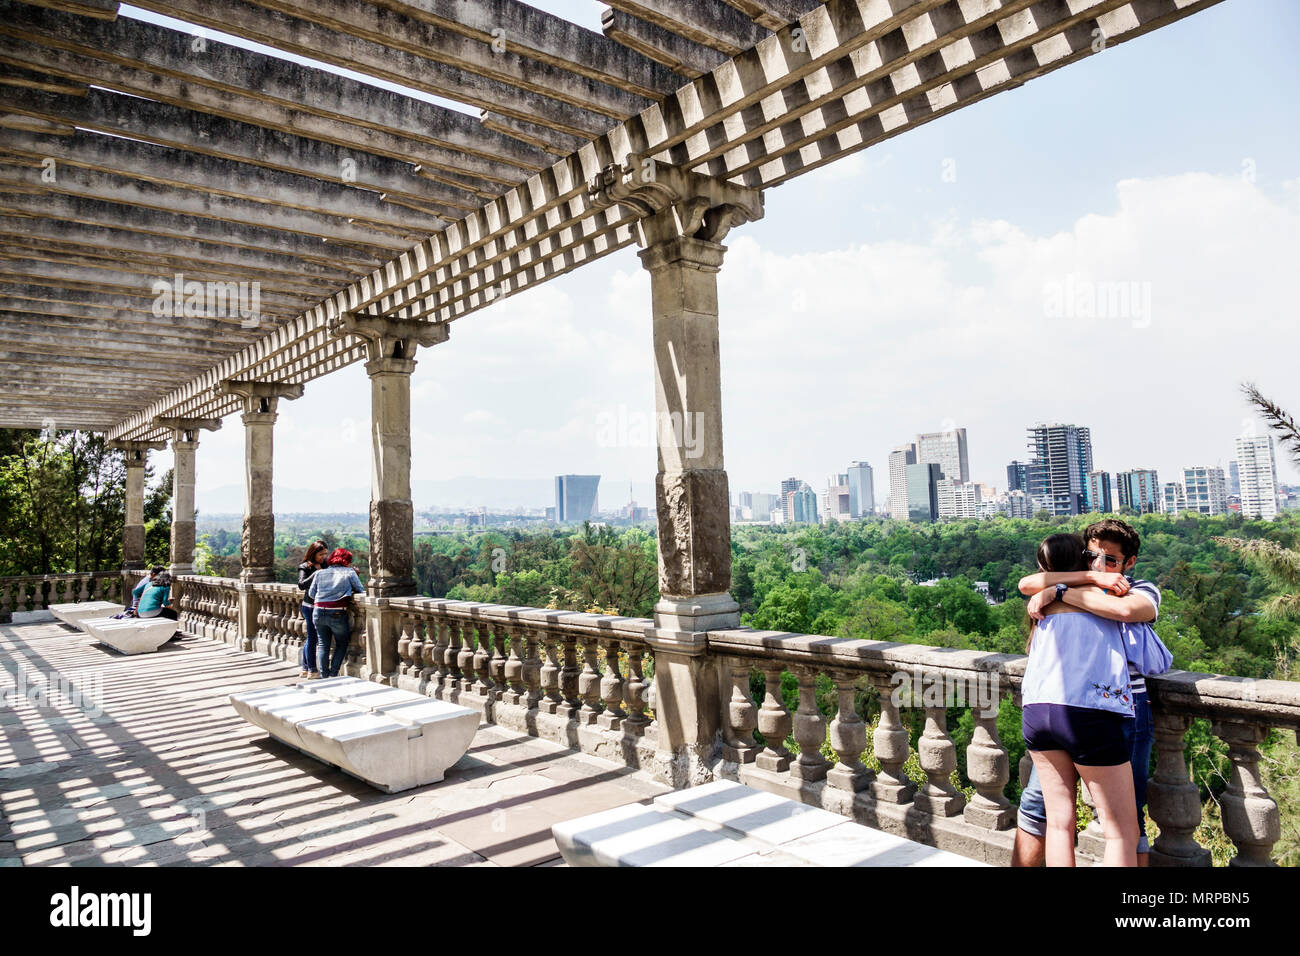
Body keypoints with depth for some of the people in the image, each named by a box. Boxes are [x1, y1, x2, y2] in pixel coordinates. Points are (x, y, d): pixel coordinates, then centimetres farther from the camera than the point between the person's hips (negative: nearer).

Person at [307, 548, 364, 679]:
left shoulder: (320, 573, 10)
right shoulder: (349, 572, 1)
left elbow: (311, 593, 10)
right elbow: (360, 591, 2)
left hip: (319, 613, 3)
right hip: (338, 614, -3)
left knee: (322, 645, 15)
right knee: (342, 645, 13)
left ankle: (324, 675, 13)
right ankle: (333, 675, 6)